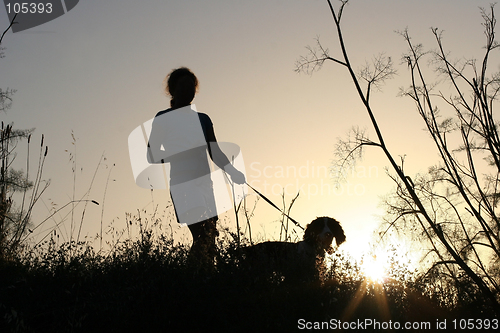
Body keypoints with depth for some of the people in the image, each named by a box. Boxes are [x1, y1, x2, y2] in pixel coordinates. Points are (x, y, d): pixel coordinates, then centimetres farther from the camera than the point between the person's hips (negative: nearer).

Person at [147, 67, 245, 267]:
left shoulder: (203, 119, 18)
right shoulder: (163, 119, 4)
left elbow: (215, 153, 19)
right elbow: (152, 156, 0)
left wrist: (232, 171, 2)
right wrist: (176, 155, -14)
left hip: (205, 183, 6)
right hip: (182, 184, -6)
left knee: (209, 239, 2)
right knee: (203, 237, -20)